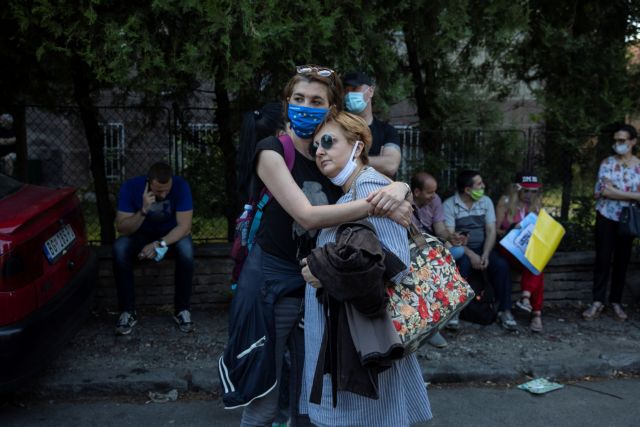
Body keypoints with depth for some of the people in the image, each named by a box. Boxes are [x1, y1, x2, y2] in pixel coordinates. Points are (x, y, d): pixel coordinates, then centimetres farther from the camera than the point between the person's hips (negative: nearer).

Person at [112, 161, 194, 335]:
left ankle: (182, 309, -18)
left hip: (172, 234, -1)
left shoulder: (181, 186, -26)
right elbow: (122, 228, -24)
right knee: (119, 249, -30)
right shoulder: (131, 187, -24)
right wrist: (143, 211, -40)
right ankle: (128, 311, -17)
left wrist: (160, 244, -39)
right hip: (141, 234, 1)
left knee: (186, 249, -34)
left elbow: (184, 226, -26)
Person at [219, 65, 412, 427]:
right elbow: (308, 216, -24)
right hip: (270, 282, -4)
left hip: (317, 283, 5)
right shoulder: (272, 151, -11)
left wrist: (398, 189, -21)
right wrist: (378, 205, -28)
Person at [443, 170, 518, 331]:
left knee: (502, 264, -24)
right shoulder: (449, 205, -7)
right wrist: (471, 255, -23)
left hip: (482, 247, 4)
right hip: (460, 249, -3)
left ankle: (505, 310, -13)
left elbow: (491, 231, 1)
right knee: (463, 265, -35)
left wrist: (485, 254, -16)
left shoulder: (486, 201, 6)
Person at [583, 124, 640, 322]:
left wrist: (614, 191, -16)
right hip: (606, 217, -2)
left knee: (622, 260, 7)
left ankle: (616, 302, 17)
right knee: (603, 259, -3)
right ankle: (597, 302, 3)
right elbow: (603, 191, -14)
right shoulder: (607, 163, -2)